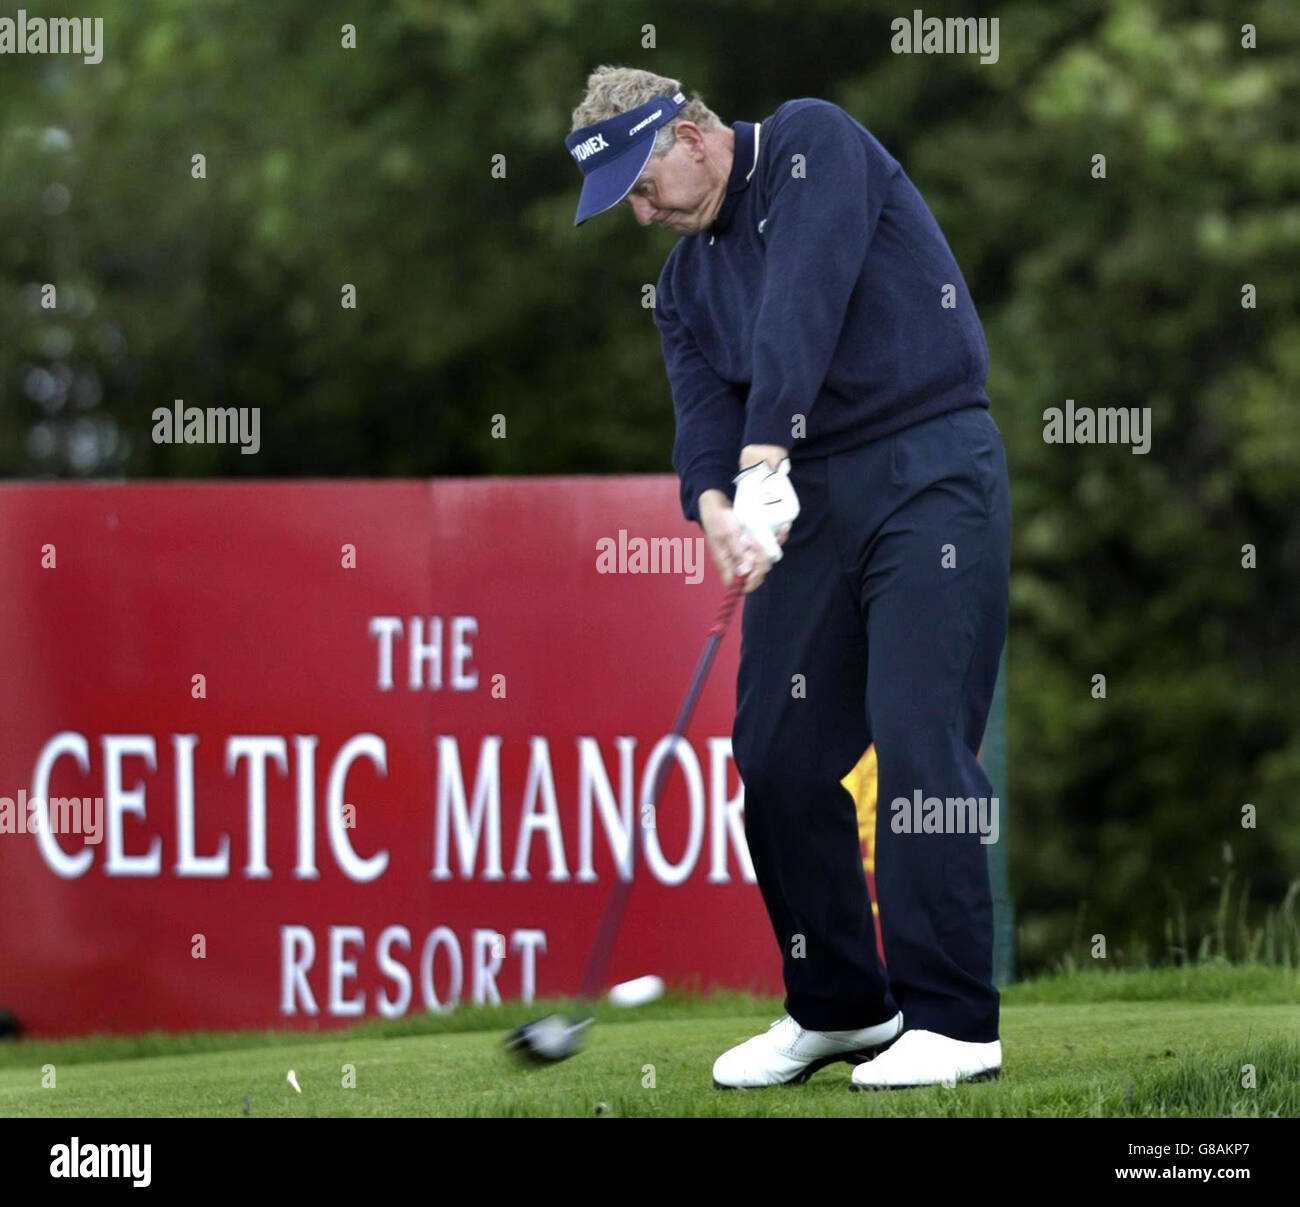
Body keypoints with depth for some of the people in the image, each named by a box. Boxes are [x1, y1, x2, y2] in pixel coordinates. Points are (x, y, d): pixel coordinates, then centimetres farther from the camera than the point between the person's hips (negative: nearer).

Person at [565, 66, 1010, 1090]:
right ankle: (838, 1007, 16)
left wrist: (764, 461, -26)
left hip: (929, 473, -7)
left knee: (919, 737, -15)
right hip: (810, 496, 7)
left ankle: (953, 1021, -14)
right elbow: (703, 410, 3)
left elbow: (803, 301, -17)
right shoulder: (686, 282, 17)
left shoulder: (813, 144, -4)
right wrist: (713, 507, -20)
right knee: (779, 756, 3)